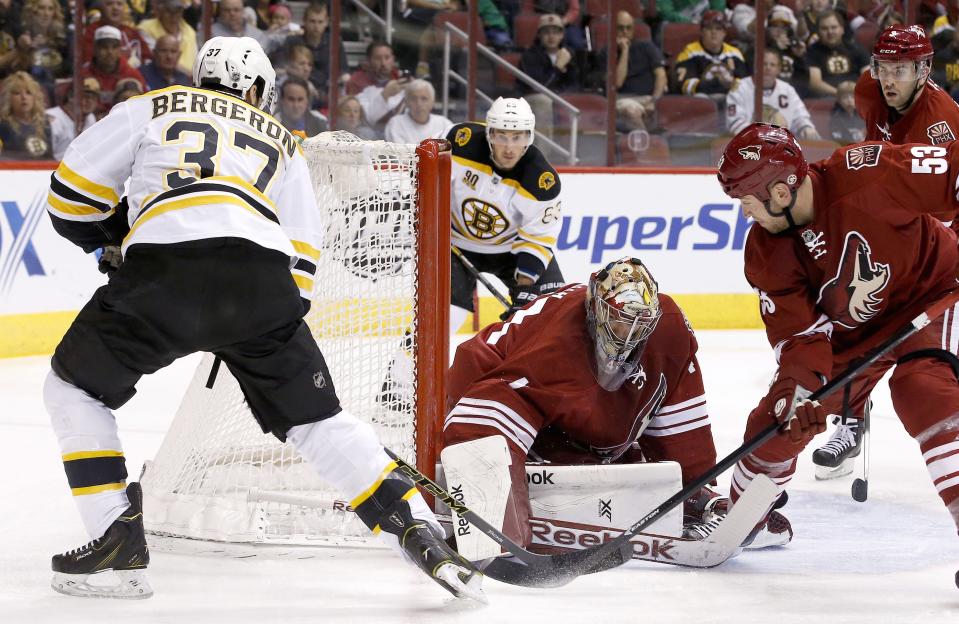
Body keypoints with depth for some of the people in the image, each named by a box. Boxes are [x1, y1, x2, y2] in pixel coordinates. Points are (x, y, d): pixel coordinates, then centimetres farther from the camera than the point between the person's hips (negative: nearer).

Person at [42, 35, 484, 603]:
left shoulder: (150, 109, 27)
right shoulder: (283, 144, 33)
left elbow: (73, 193, 21)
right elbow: (301, 257, 25)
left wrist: (114, 235, 40)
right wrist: (278, 322, 35)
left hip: (163, 271, -2)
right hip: (264, 276, 2)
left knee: (74, 388, 18)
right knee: (319, 420, 16)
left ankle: (119, 542, 8)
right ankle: (417, 531, 3)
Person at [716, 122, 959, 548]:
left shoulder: (865, 173, -33)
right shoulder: (766, 252, -15)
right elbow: (794, 329, -14)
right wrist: (804, 384, -30)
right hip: (844, 331, 6)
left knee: (923, 391, -32)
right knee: (780, 419, 7)